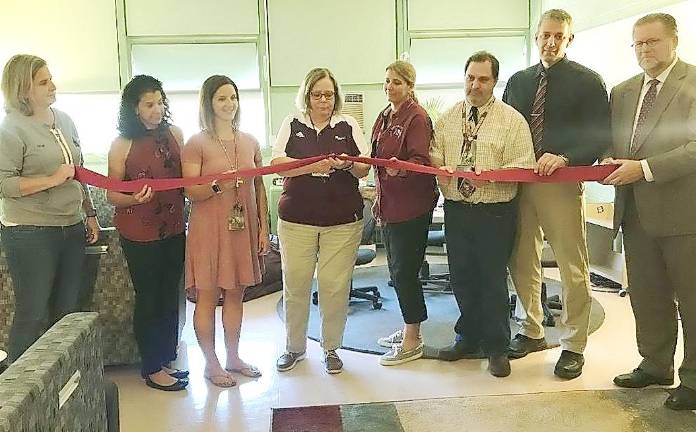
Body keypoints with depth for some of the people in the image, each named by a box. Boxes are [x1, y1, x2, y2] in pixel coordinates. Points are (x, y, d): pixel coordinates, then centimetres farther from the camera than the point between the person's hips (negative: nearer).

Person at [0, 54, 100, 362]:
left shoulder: (64, 120, 12)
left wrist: (90, 214, 19)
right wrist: (52, 179, -19)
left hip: (71, 227, 7)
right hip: (30, 233, -7)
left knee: (68, 312, 12)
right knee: (32, 315, -1)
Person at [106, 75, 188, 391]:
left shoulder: (174, 134, 2)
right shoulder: (122, 145, -10)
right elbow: (112, 195, -7)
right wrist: (135, 199, -26)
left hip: (173, 229, 5)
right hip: (139, 233, -4)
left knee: (170, 295, 12)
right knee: (148, 298, 4)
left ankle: (166, 359, 28)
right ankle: (152, 369, 18)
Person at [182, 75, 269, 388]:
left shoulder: (249, 142, 9)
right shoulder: (197, 144, -5)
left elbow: (259, 188, 11)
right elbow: (191, 193, -10)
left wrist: (264, 228, 7)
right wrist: (219, 185, -28)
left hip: (243, 228, 4)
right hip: (210, 228, -4)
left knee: (235, 294, 13)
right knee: (207, 296, 3)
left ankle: (233, 357, 26)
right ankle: (211, 363, 17)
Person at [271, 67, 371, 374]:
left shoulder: (348, 125, 7)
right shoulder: (291, 124, 7)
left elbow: (365, 168, 3)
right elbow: (277, 164, -6)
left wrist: (347, 165, -19)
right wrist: (314, 166, -20)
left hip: (342, 220, 0)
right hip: (296, 219, 1)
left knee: (335, 286, 1)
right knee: (295, 285, 5)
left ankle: (331, 348, 20)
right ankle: (294, 347, 25)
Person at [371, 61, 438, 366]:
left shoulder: (417, 117, -11)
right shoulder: (384, 117, 15)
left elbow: (421, 161, -19)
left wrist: (400, 169, -39)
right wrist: (379, 198, 21)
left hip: (411, 207, -9)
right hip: (389, 205, 9)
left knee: (404, 272, -4)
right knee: (397, 270, 15)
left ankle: (412, 342, 8)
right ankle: (408, 329, 29)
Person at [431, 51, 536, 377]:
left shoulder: (512, 120, -3)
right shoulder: (447, 119, 10)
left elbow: (524, 166, -10)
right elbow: (434, 156, 12)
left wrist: (492, 174, -24)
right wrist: (439, 169, -10)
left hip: (495, 212, -4)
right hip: (456, 209, 4)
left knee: (493, 280, 3)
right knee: (461, 277, 13)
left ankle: (496, 347, 19)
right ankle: (468, 338, 31)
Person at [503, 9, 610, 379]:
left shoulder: (587, 81, 1)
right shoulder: (518, 81, 15)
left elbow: (600, 136, -6)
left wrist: (564, 157, -21)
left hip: (563, 182, -4)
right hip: (519, 182, 5)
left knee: (572, 268, 1)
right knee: (522, 263, 11)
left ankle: (573, 345, 13)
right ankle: (532, 332, 28)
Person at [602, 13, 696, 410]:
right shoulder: (623, 92, 13)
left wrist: (645, 168, -21)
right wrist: (611, 165, -3)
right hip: (636, 210, 7)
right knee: (647, 297, 16)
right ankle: (655, 365, 31)